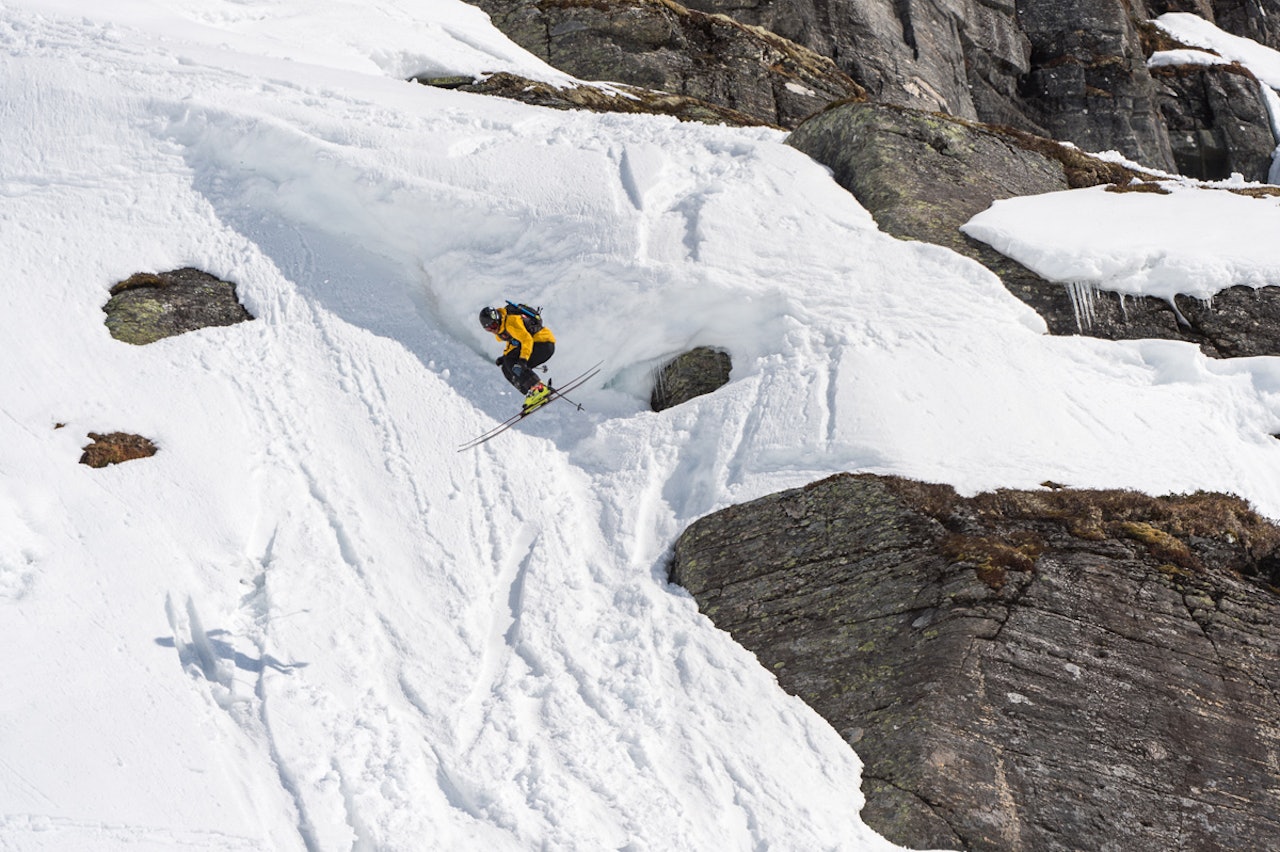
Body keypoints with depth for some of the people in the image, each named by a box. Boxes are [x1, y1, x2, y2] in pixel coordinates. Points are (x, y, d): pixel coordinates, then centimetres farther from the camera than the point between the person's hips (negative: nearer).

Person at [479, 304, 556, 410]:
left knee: (511, 362, -22)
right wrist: (504, 356, 8)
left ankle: (538, 388, -31)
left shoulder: (511, 321, -21)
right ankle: (531, 393, -3)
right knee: (507, 368, 2)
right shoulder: (501, 329, 8)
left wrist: (523, 359, -38)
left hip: (544, 344, -10)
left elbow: (527, 339, -28)